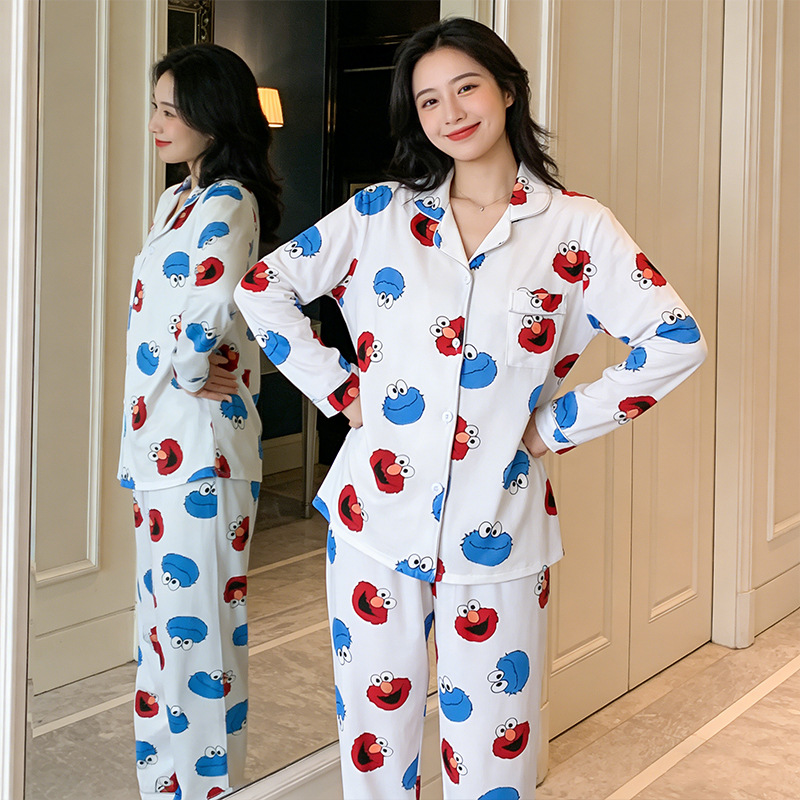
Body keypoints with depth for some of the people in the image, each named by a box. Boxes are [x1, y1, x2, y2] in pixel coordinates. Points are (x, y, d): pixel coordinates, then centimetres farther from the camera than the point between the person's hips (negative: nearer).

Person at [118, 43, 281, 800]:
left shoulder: (227, 203, -15)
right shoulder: (176, 199, 15)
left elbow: (209, 308, -32)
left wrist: (189, 374, -16)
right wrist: (188, 368, 9)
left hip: (200, 446, -10)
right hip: (160, 442, 10)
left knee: (195, 625, -2)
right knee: (162, 618, 17)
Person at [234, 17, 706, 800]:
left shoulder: (575, 227, -2)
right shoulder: (381, 212, 3)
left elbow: (676, 341, -7)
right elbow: (262, 287, 8)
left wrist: (558, 425, -7)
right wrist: (339, 390, 2)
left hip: (496, 528, -1)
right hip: (377, 516, 2)